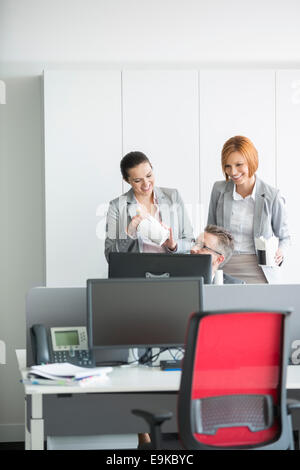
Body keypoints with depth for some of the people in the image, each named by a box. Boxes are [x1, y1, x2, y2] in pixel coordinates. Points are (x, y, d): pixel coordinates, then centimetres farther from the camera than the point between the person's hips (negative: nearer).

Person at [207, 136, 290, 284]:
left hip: (257, 272, -2)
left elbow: (284, 236, 11)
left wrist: (280, 252, -8)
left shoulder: (272, 197, -2)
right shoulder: (219, 190, 6)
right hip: (223, 269, 2)